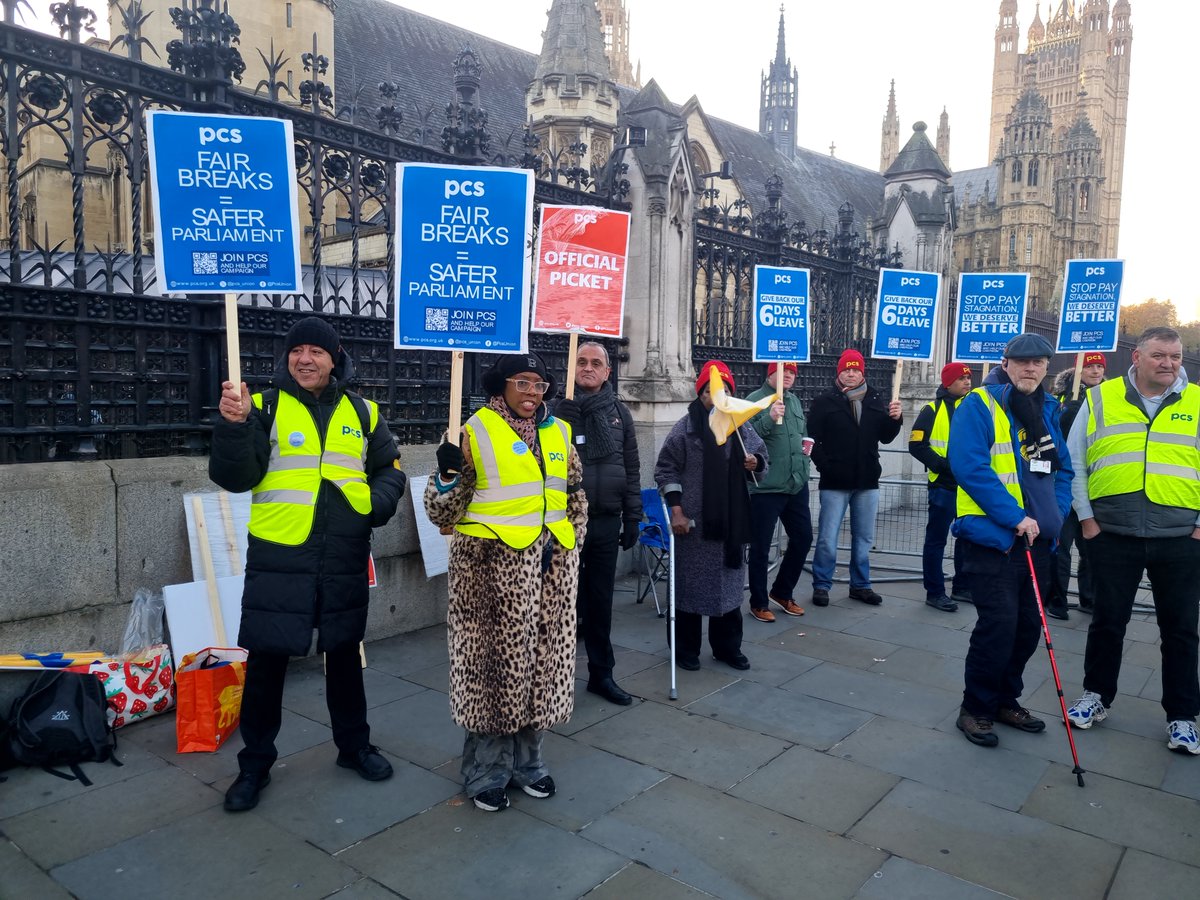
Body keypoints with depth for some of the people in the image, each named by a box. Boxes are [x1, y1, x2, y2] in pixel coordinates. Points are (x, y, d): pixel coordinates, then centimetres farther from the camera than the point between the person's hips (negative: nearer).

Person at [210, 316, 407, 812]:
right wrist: (234, 425, -26)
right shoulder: (266, 407, -1)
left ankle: (354, 746, 35)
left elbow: (389, 470, 13)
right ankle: (255, 764, 25)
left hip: (344, 561, 2)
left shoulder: (362, 412, 7)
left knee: (344, 654, 16)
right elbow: (235, 477, -10)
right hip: (278, 559, -2)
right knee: (265, 661, 5)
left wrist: (377, 503, -8)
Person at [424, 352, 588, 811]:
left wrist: (572, 543, 15)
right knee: (494, 661, 2)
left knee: (543, 659, 12)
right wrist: (449, 474, -21)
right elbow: (444, 513, -3)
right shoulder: (477, 431, -5)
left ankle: (526, 761, 30)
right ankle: (487, 771, 20)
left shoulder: (559, 432, 10)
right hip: (492, 564, -5)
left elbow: (576, 496, 21)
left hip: (552, 566, 5)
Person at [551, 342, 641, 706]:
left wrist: (632, 518, 6)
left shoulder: (619, 413, 7)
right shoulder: (558, 410, -2)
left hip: (606, 522, 3)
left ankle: (601, 673, 25)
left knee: (601, 602, 12)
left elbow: (632, 468, 9)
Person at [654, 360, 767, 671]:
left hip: (731, 521, 4)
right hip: (693, 521, -4)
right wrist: (676, 511, -13)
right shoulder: (685, 428, -6)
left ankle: (727, 647, 27)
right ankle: (686, 649, 19)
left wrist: (755, 462, -7)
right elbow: (665, 470, -6)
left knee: (729, 582, 13)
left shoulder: (742, 428, 7)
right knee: (690, 583, 4)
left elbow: (762, 456, 18)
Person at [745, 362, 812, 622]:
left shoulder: (795, 401, 15)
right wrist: (770, 418, -30)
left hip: (796, 484, 8)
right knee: (760, 546, 2)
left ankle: (782, 592, 31)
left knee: (803, 537, 13)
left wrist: (806, 444, 10)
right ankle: (758, 603, 17)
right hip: (765, 486, -7)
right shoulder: (755, 400, -10)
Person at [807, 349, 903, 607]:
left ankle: (860, 585, 26)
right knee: (827, 538, 1)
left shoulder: (875, 401, 8)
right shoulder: (825, 401, -4)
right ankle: (821, 585, 14)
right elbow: (813, 438, -8)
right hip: (835, 482, -4)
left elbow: (885, 438, 9)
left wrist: (894, 419, -9)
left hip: (867, 482, 4)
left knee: (864, 537, 13)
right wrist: (825, 467, -15)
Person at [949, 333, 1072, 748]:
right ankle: (976, 709, 10)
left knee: (1028, 626, 12)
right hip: (993, 537, -7)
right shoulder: (979, 405, -8)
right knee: (998, 625, -7)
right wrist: (1014, 517, -20)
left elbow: (1063, 470, 17)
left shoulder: (1047, 411, 13)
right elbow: (969, 466, -18)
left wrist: (1055, 515, 1)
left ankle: (1006, 700, 30)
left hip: (1037, 538, 7)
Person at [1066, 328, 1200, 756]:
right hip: (1112, 536, 0)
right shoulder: (1100, 399, 2)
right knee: (1107, 621, 11)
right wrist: (1086, 518, -2)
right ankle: (1097, 696, 27)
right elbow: (1074, 463, 3)